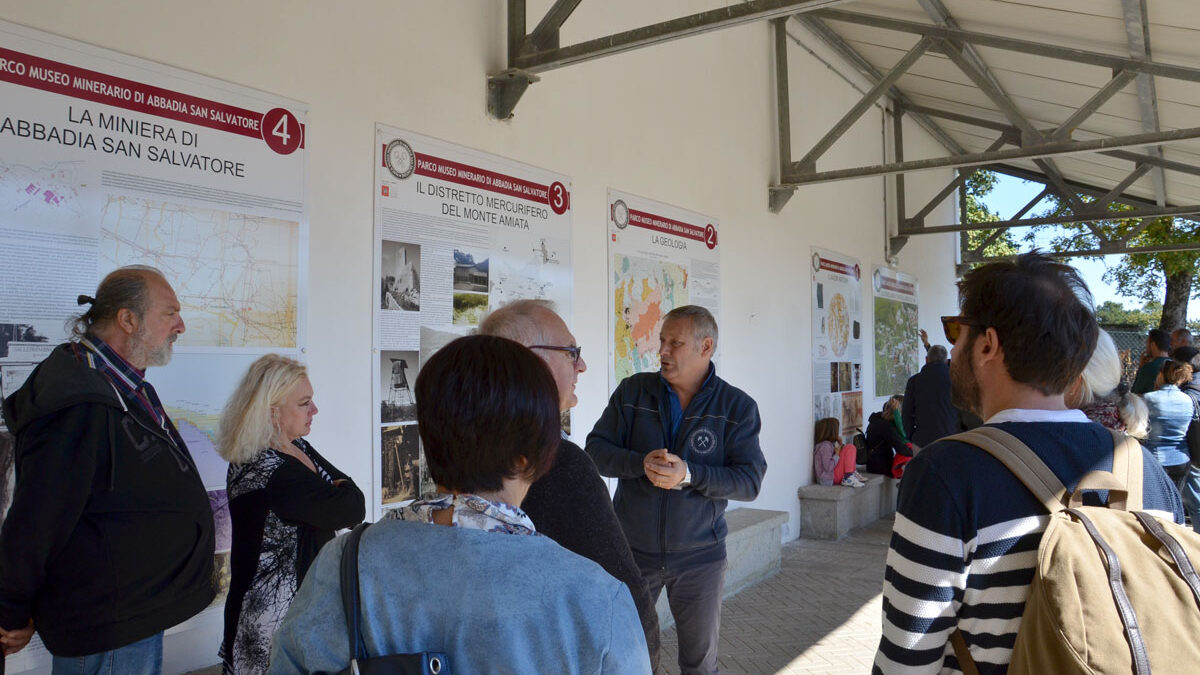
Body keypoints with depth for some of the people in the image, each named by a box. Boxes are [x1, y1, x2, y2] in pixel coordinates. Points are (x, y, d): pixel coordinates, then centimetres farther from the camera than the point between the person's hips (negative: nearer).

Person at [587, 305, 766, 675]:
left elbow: (749, 481, -12)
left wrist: (689, 475, -27)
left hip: (699, 557, -1)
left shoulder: (738, 407, -7)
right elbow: (595, 450, -5)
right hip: (631, 550, 1)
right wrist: (640, 463, -24)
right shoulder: (632, 391, -3)